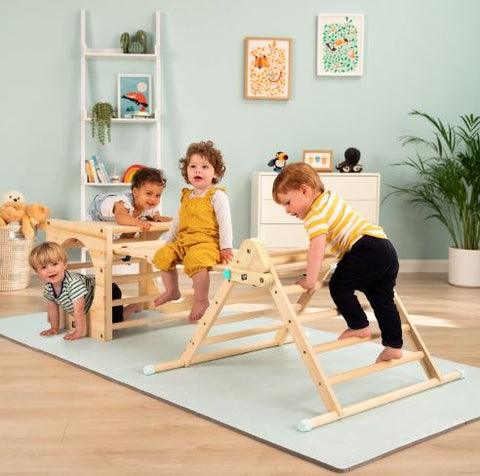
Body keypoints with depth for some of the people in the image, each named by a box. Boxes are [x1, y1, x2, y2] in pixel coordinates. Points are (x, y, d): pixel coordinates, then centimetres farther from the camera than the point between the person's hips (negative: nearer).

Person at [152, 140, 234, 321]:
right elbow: (177, 221, 27)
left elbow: (224, 222, -10)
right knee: (163, 255, -5)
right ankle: (172, 291, 16)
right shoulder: (186, 196, 17)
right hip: (183, 241, 8)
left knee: (195, 260, -35)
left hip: (207, 242, -8)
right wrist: (169, 241, 26)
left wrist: (226, 247, -17)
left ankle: (201, 300, -19)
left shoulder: (217, 195, -5)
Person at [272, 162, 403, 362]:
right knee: (383, 300, 12)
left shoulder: (316, 213, -7)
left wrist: (310, 280, -17)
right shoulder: (329, 197, 23)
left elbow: (317, 247, -21)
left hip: (366, 248, -10)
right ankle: (394, 346, 15)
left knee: (339, 286, 0)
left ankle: (360, 327, 10)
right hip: (387, 249, 10)